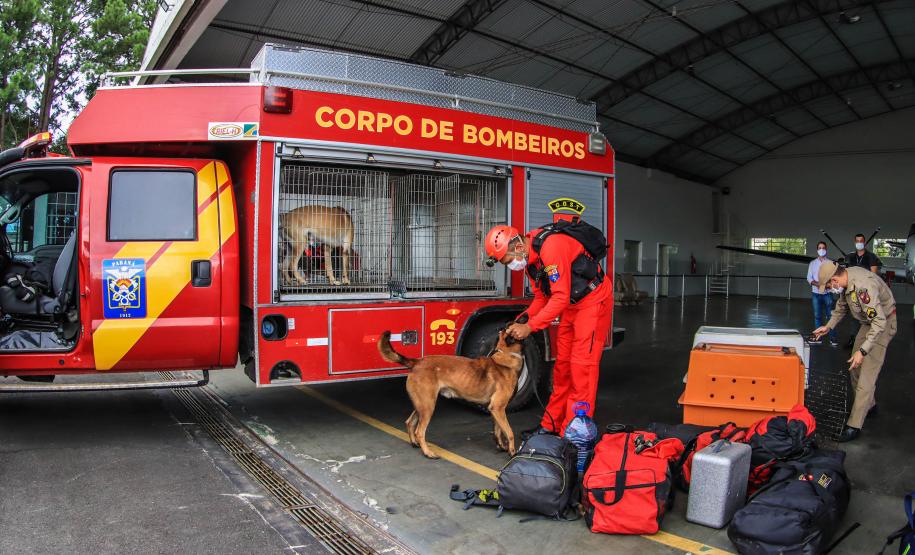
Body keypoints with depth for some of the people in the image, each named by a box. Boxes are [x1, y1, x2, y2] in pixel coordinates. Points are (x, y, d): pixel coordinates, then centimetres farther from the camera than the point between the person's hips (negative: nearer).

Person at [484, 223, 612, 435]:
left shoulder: (551, 247, -28)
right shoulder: (529, 258, 3)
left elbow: (561, 297, -28)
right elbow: (541, 297, 10)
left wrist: (530, 327, -25)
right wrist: (522, 321, -5)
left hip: (593, 300, -9)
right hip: (571, 305, 9)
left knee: (581, 365, -9)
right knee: (562, 364, 11)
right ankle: (551, 425, 20)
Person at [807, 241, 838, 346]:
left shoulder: (830, 263, 3)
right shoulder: (812, 263, 8)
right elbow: (809, 277, 3)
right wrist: (817, 284, -15)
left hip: (827, 293, -2)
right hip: (816, 293, 2)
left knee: (830, 315, -3)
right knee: (817, 316, 6)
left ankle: (832, 338, 1)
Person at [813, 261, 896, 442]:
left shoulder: (863, 286, -35)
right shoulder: (847, 279, -5)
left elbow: (879, 321, -34)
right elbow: (841, 306, 15)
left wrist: (862, 351, -34)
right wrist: (829, 326, 12)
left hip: (883, 324, -9)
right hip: (870, 322, 9)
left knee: (867, 375, -10)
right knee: (856, 368, 18)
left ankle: (854, 426, -8)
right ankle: (868, 404, 38)